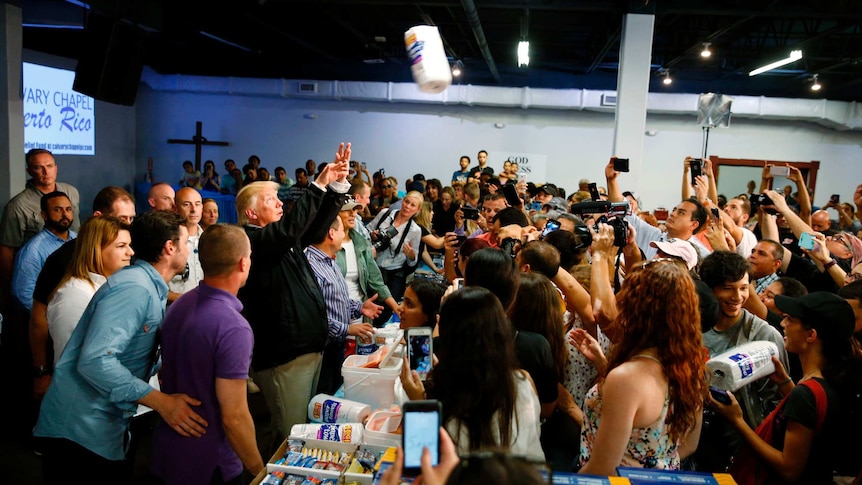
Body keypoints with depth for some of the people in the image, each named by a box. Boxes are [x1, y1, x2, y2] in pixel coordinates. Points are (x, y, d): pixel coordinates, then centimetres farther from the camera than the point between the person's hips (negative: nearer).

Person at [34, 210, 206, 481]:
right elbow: (95, 360, -31)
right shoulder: (133, 288, -21)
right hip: (82, 431, -9)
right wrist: (161, 401, -30)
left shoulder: (151, 289, 11)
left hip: (113, 428, 9)